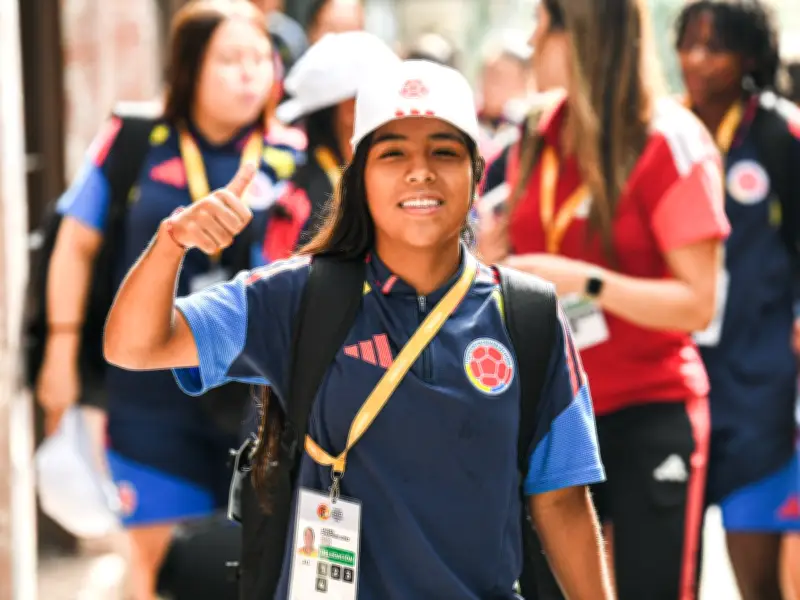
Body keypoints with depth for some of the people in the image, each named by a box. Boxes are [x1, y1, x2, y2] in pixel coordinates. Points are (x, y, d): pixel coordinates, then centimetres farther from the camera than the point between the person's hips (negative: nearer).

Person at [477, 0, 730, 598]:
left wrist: (584, 280, -24)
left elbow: (697, 303, -16)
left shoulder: (671, 142, -13)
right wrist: (494, 257, 0)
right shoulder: (537, 137, 7)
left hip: (651, 413, -6)